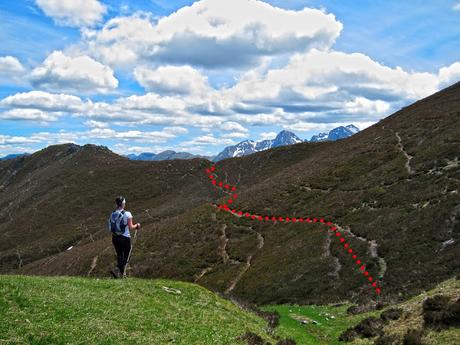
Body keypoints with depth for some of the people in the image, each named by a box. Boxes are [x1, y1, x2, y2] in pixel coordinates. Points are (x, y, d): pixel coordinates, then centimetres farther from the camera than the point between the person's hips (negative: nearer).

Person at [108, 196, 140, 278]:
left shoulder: (112, 214, 1)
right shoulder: (127, 214, -15)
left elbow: (111, 228, 4)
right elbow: (130, 227, -13)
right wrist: (137, 226, 6)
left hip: (115, 237, 5)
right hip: (125, 238, -5)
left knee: (119, 256, 19)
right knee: (125, 257, 7)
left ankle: (121, 273, 17)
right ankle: (116, 270, -11)